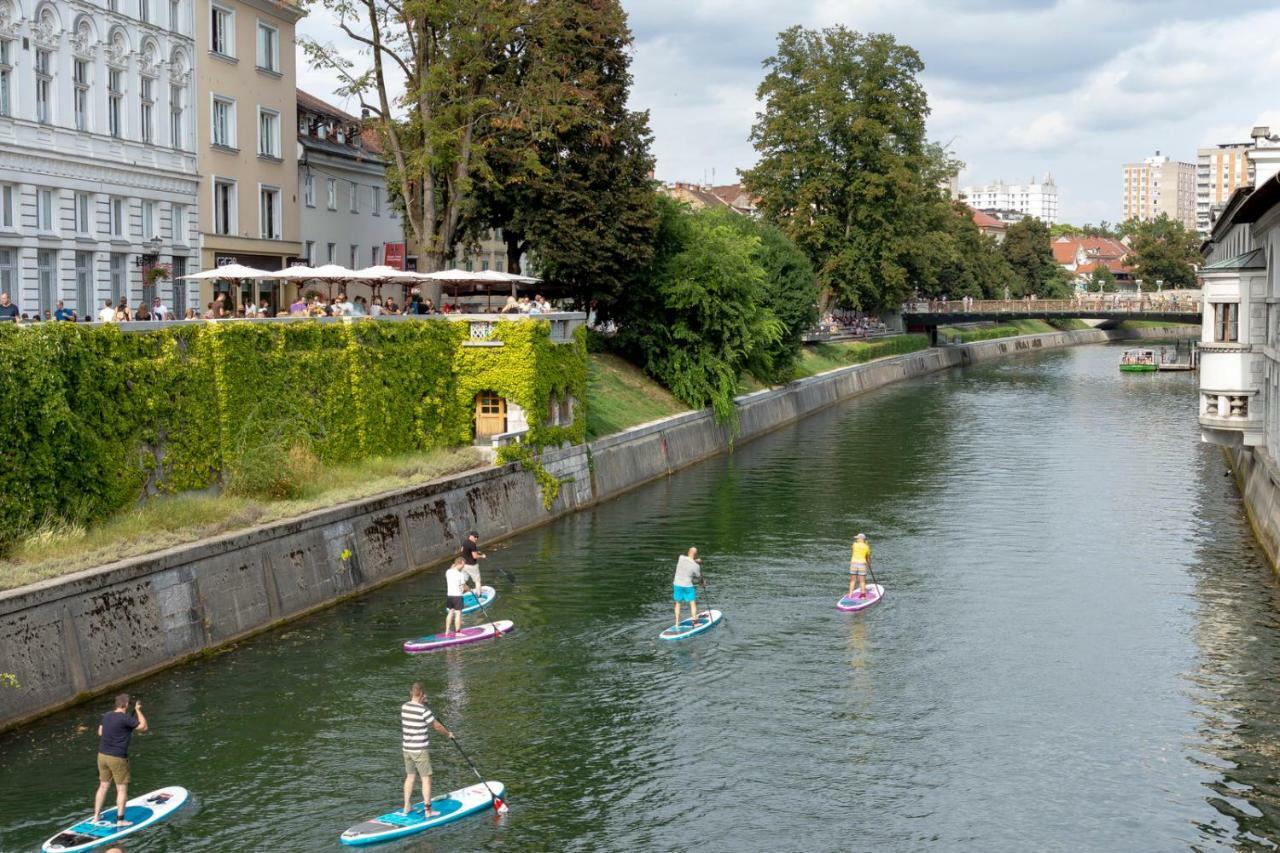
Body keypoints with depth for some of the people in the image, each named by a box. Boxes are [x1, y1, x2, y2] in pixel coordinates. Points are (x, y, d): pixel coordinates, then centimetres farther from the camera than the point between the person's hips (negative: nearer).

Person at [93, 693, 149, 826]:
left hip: (102, 755, 7)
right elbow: (143, 727, -10)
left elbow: (100, 732, 17)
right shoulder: (125, 718, -18)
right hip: (117, 758, -7)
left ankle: (96, 816, 21)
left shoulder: (107, 716, 4)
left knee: (103, 786, 17)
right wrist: (138, 711, -1)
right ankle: (120, 820, 4)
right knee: (122, 789, 3)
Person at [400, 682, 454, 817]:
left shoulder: (404, 707, 0)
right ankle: (427, 811, 3)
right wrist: (448, 734, 8)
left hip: (406, 748, 7)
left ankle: (407, 807, 25)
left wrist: (422, 702, 13)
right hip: (419, 750, -7)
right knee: (426, 778, 2)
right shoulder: (423, 711, -19)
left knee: (410, 776, 19)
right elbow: (437, 726, -8)